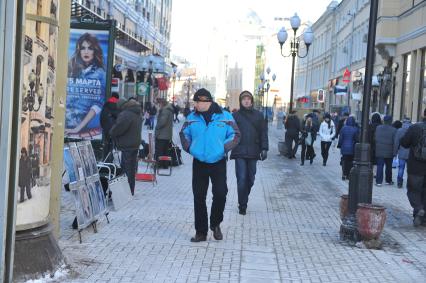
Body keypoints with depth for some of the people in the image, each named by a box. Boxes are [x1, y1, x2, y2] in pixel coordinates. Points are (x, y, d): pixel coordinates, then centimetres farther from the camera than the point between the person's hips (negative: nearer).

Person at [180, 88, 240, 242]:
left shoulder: (225, 117, -5)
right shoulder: (192, 118, 2)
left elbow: (235, 135, 0)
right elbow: (184, 134, 14)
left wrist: (223, 148, -12)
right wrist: (189, 148, 0)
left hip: (218, 163, -2)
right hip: (199, 163, 2)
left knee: (220, 193, -10)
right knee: (199, 197, 3)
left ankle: (215, 224, 17)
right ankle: (201, 232, 14)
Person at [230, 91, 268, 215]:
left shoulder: (258, 115, 7)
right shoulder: (235, 115, 3)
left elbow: (263, 133, 7)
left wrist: (264, 148, -1)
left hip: (253, 152, 2)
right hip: (239, 152, -2)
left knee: (250, 179, 9)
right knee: (241, 179, -6)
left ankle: (244, 200, 29)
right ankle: (242, 205, 3)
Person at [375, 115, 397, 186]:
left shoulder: (378, 128, 0)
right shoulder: (393, 130, -10)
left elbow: (374, 138, 5)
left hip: (379, 152, 1)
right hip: (389, 152, -1)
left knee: (379, 166, 3)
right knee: (389, 167, 14)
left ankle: (378, 181, -2)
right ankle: (388, 181, 25)